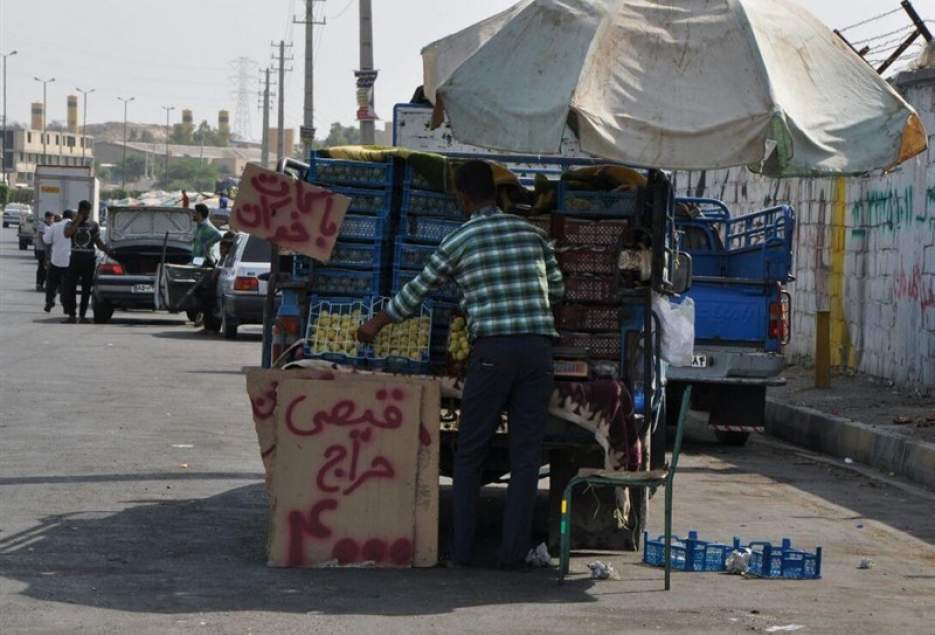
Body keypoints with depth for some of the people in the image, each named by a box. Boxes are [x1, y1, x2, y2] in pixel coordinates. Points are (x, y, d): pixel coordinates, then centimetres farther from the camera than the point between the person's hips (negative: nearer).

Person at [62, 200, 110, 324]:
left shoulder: (94, 226, 9)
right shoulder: (72, 224, 6)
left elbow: (98, 242, 12)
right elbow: (67, 234, -15)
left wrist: (108, 251, -5)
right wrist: (77, 221, -12)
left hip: (89, 259, 1)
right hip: (75, 259, -1)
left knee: (86, 289, 2)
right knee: (70, 287, -5)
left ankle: (82, 316, 7)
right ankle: (71, 315, 1)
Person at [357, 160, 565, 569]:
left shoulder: (458, 241, 3)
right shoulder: (532, 233, 12)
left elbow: (416, 293, 12)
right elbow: (557, 289, 21)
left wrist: (375, 325, 27)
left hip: (492, 350, -3)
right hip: (538, 349, 3)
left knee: (470, 454, 8)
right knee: (526, 455, 5)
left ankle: (461, 551, 7)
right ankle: (514, 552, 2)